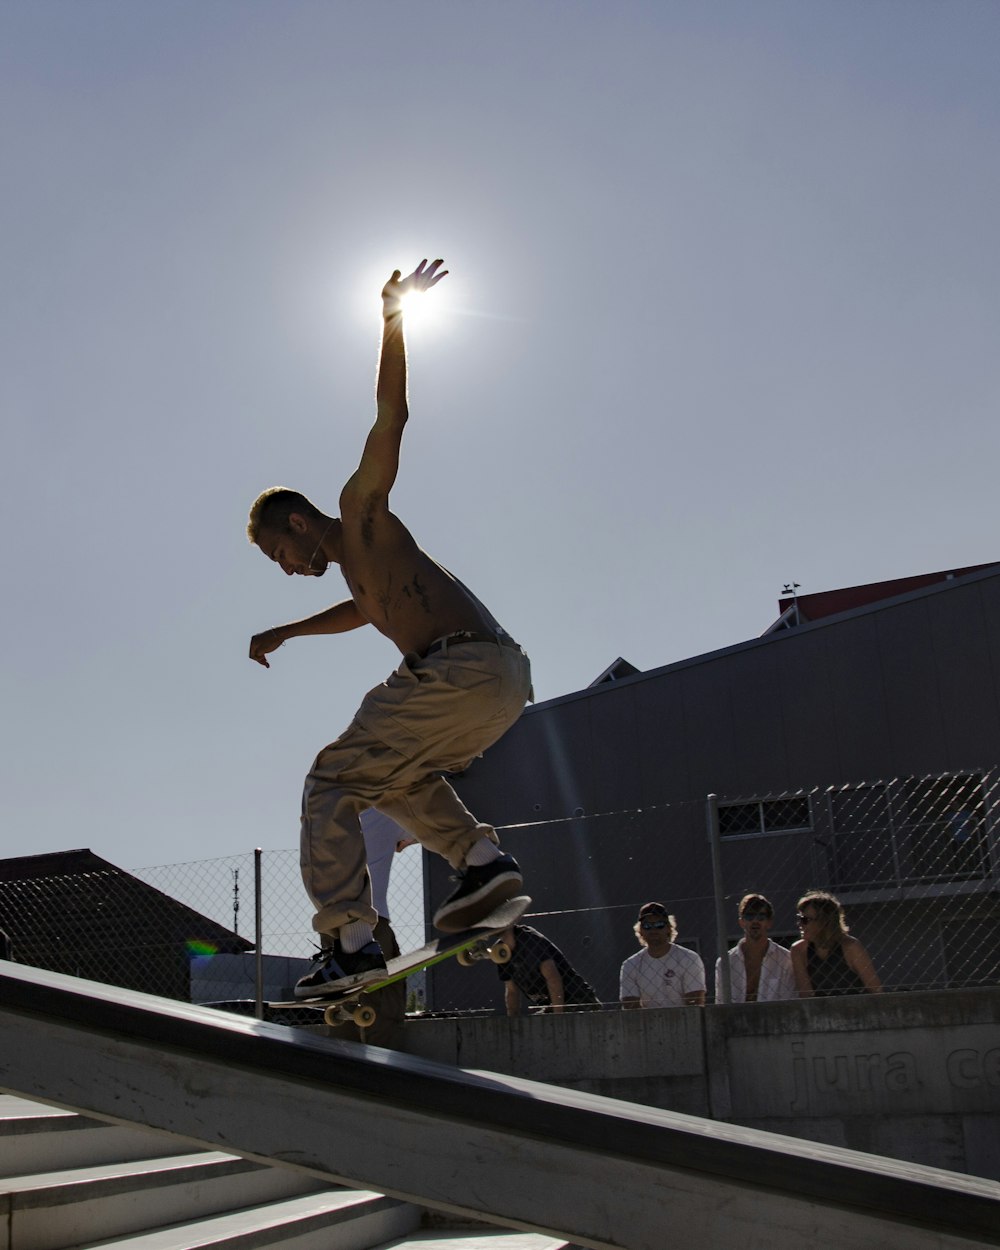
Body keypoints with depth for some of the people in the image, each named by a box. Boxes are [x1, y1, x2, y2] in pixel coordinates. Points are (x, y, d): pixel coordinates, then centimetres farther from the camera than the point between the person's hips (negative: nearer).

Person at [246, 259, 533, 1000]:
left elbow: (391, 417, -4)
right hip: (505, 679, 10)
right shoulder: (357, 567, 32)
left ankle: (349, 943, -9)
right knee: (396, 773, 29)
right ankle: (483, 857, 9)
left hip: (462, 668, -10)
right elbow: (363, 609, 55)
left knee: (332, 785, -2)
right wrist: (284, 633, 63)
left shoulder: (360, 509, 8)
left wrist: (394, 319, -7)